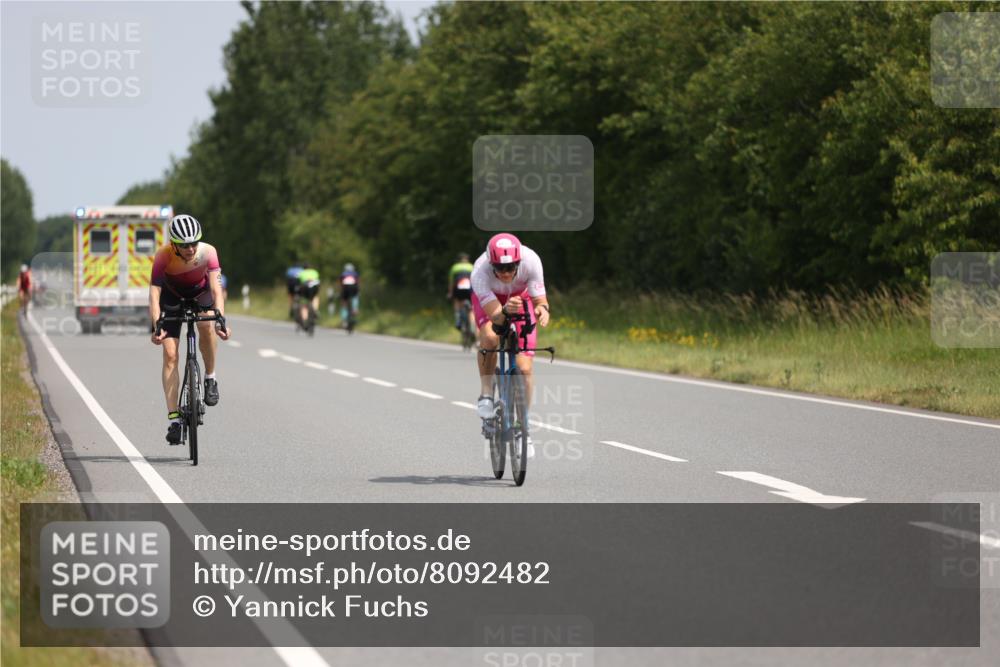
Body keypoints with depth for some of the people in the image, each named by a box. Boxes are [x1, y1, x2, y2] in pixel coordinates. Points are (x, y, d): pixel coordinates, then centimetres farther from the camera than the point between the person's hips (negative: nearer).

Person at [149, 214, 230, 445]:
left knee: (206, 324, -33)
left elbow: (216, 288, -38)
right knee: (170, 354, -11)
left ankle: (210, 377, -9)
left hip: (200, 292, 0)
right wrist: (156, 326, -52)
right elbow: (154, 293, -38)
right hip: (173, 296, 0)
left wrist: (221, 320, -52)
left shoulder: (208, 252, -32)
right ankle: (174, 419, -10)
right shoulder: (164, 256, -34)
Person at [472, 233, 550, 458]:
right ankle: (486, 394, -13)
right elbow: (495, 316, -43)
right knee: (489, 338, -35)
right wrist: (505, 311, -65)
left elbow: (539, 299, -31)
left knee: (524, 367, -10)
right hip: (489, 299, -1)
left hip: (520, 296, 1)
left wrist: (542, 309, -54)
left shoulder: (530, 260, -36)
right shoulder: (480, 272, -39)